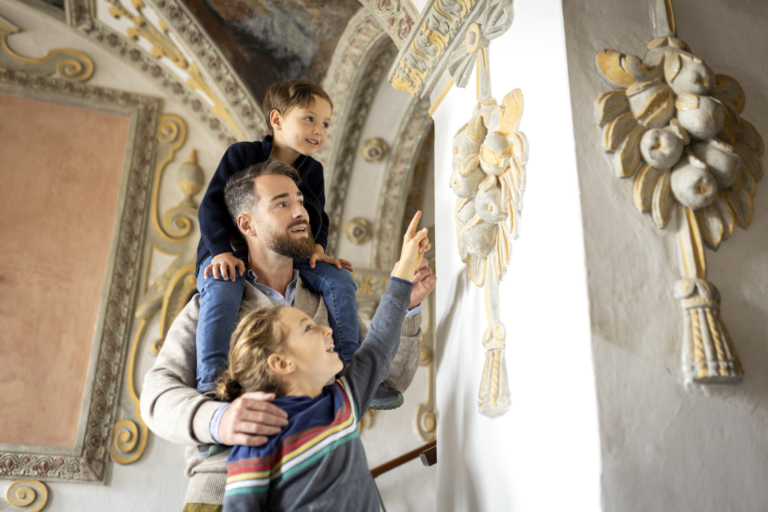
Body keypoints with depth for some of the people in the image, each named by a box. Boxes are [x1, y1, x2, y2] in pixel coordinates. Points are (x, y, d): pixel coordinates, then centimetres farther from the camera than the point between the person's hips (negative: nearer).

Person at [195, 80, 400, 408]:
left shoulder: (312, 171, 10)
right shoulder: (243, 154, -4)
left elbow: (318, 218, 15)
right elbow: (211, 205, -9)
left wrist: (317, 247, -8)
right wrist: (222, 251, -24)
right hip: (232, 253, -4)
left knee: (339, 279, -15)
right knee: (222, 286, -38)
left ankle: (350, 369, -9)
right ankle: (210, 379, -37)